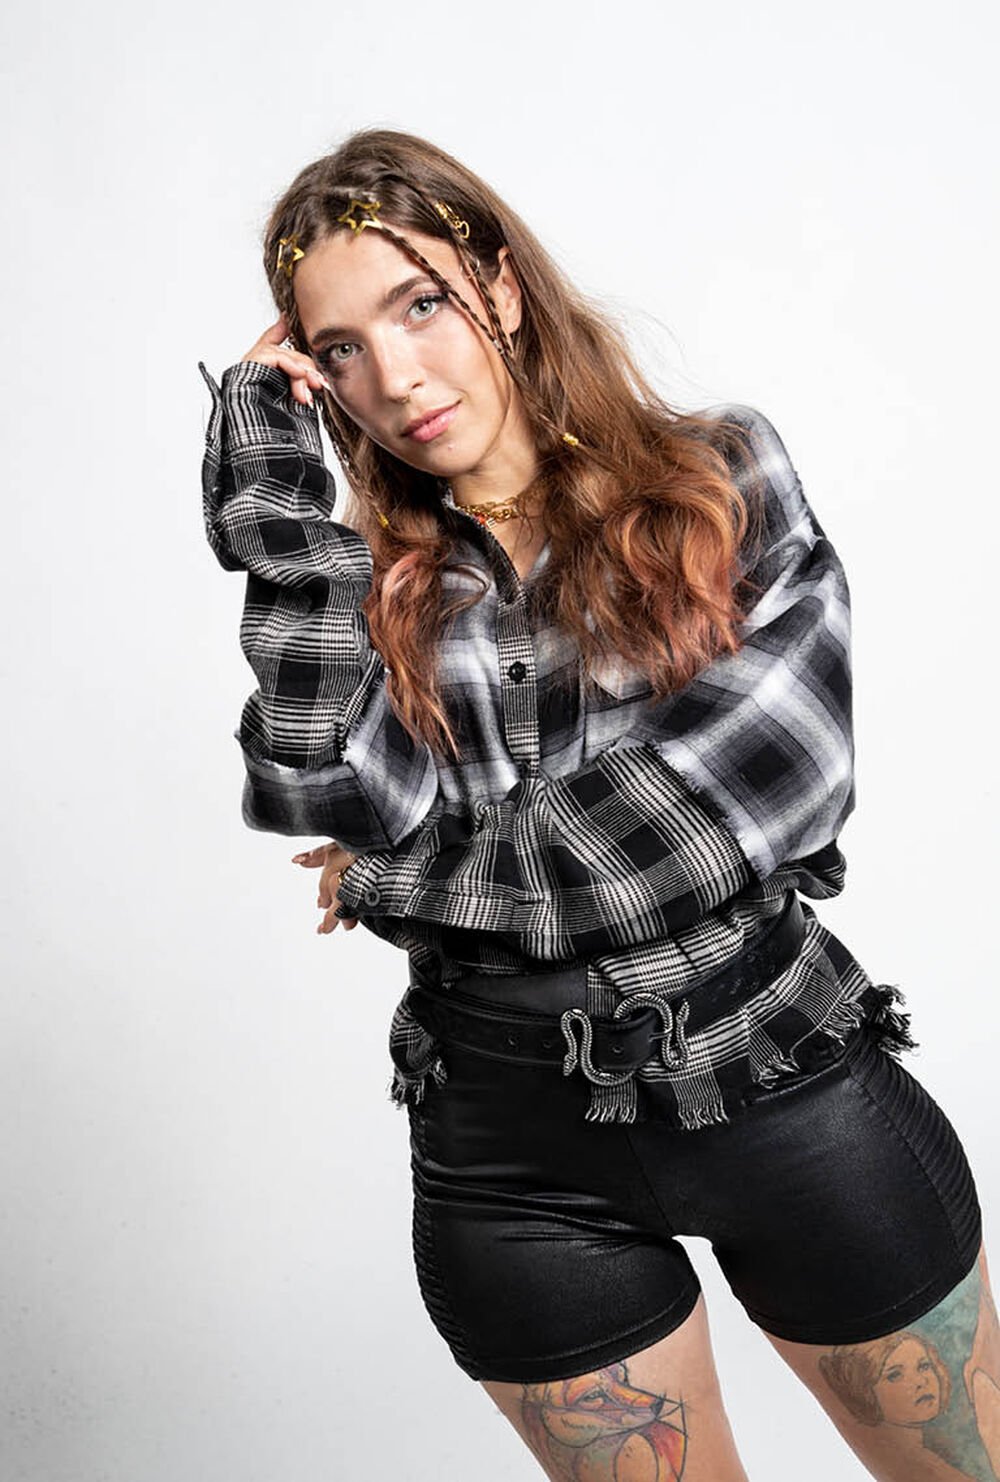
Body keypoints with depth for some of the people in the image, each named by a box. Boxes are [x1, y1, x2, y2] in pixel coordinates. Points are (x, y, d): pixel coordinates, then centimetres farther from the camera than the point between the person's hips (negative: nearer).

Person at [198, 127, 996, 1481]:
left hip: (784, 1077, 0)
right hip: (514, 1155, 1)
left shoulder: (723, 474, -2)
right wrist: (276, 460, -11)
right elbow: (342, 792, -19)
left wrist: (417, 878, -10)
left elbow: (773, 765, -15)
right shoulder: (370, 586, 1)